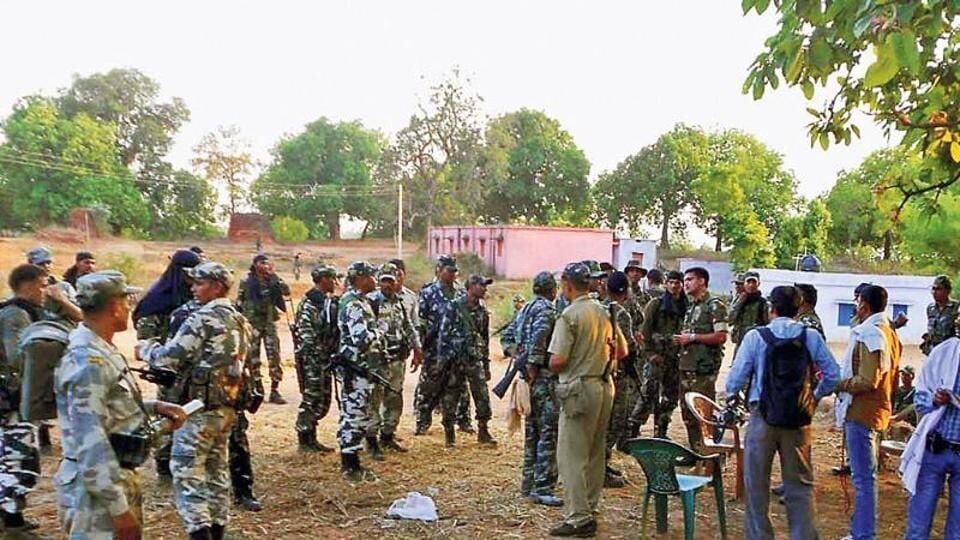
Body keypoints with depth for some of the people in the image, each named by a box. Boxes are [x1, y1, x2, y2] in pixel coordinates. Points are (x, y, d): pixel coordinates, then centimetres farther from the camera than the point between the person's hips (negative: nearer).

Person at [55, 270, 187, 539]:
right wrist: (118, 507, -25)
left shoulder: (103, 351, 9)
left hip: (122, 478, 10)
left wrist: (155, 407, 9)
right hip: (98, 488, -10)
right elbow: (91, 444, -26)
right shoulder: (87, 361, -23)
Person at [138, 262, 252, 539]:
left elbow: (170, 357, -15)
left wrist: (146, 349, 5)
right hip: (227, 406, 9)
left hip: (200, 406, -8)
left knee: (186, 470, -3)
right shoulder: (239, 321, 12)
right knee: (217, 468, 16)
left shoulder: (202, 319, -14)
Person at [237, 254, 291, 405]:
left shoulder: (272, 280, 6)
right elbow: (238, 303, 5)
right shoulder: (246, 282, 0)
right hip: (252, 323, -2)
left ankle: (275, 391, 3)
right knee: (252, 358, 3)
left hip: (270, 323, 2)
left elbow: (286, 291, -9)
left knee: (274, 357, -2)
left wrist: (273, 275, -13)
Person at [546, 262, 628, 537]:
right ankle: (589, 509, 26)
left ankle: (578, 518, 0)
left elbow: (557, 361, -18)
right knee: (595, 452, 16)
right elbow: (622, 350, 14)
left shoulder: (569, 315, -14)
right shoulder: (605, 312, 8)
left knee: (571, 455, -1)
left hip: (579, 389, -8)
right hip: (605, 386, 8)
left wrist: (553, 368, 3)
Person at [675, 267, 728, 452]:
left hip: (704, 368, -9)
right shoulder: (690, 306, 19)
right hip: (687, 366, 9)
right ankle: (694, 451, 23)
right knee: (688, 412, 13)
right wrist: (681, 339, 10)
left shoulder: (714, 305, -8)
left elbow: (721, 336, -17)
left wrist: (692, 337, -15)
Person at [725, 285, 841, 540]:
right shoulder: (811, 337, 1)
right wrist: (816, 396, 19)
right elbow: (833, 375, 2)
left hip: (763, 417, -2)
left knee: (757, 484, 10)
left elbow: (736, 378, -7)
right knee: (800, 485, 13)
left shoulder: (755, 336, -6)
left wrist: (730, 394, 14)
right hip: (799, 419, 2)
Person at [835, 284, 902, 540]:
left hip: (861, 413, -10)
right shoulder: (889, 332, 14)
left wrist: (836, 383, -12)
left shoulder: (869, 334, -18)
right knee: (864, 476, 17)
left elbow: (867, 381, -23)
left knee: (864, 478, -5)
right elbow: (893, 381, 20)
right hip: (878, 410, 10)